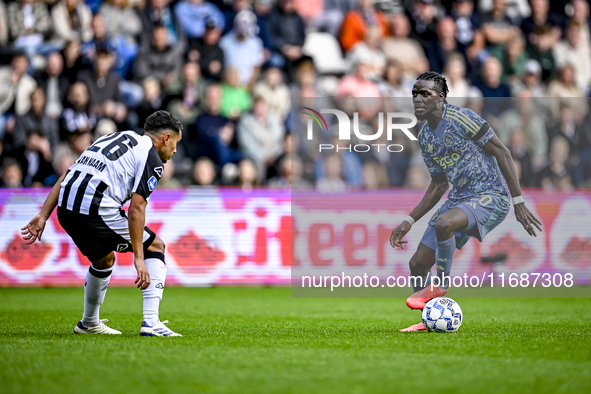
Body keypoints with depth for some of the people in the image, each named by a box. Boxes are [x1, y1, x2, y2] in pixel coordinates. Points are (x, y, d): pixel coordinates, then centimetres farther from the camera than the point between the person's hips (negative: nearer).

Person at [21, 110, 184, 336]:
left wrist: (43, 215, 17)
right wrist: (138, 258, -10)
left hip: (66, 209, 7)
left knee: (104, 260, 33)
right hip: (97, 212, -7)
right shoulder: (152, 159, 4)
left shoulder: (115, 138, 27)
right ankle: (150, 323, -1)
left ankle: (89, 323, 47)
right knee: (155, 246, 11)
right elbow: (136, 208, -9)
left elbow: (67, 175, 19)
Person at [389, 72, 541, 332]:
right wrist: (409, 221, 13)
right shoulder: (425, 137, 9)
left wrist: (518, 202, -16)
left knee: (443, 223, -37)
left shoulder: (460, 119, -15)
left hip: (491, 197, -8)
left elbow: (501, 152, -13)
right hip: (459, 199, 8)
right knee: (417, 264, 1)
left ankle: (440, 285, -14)